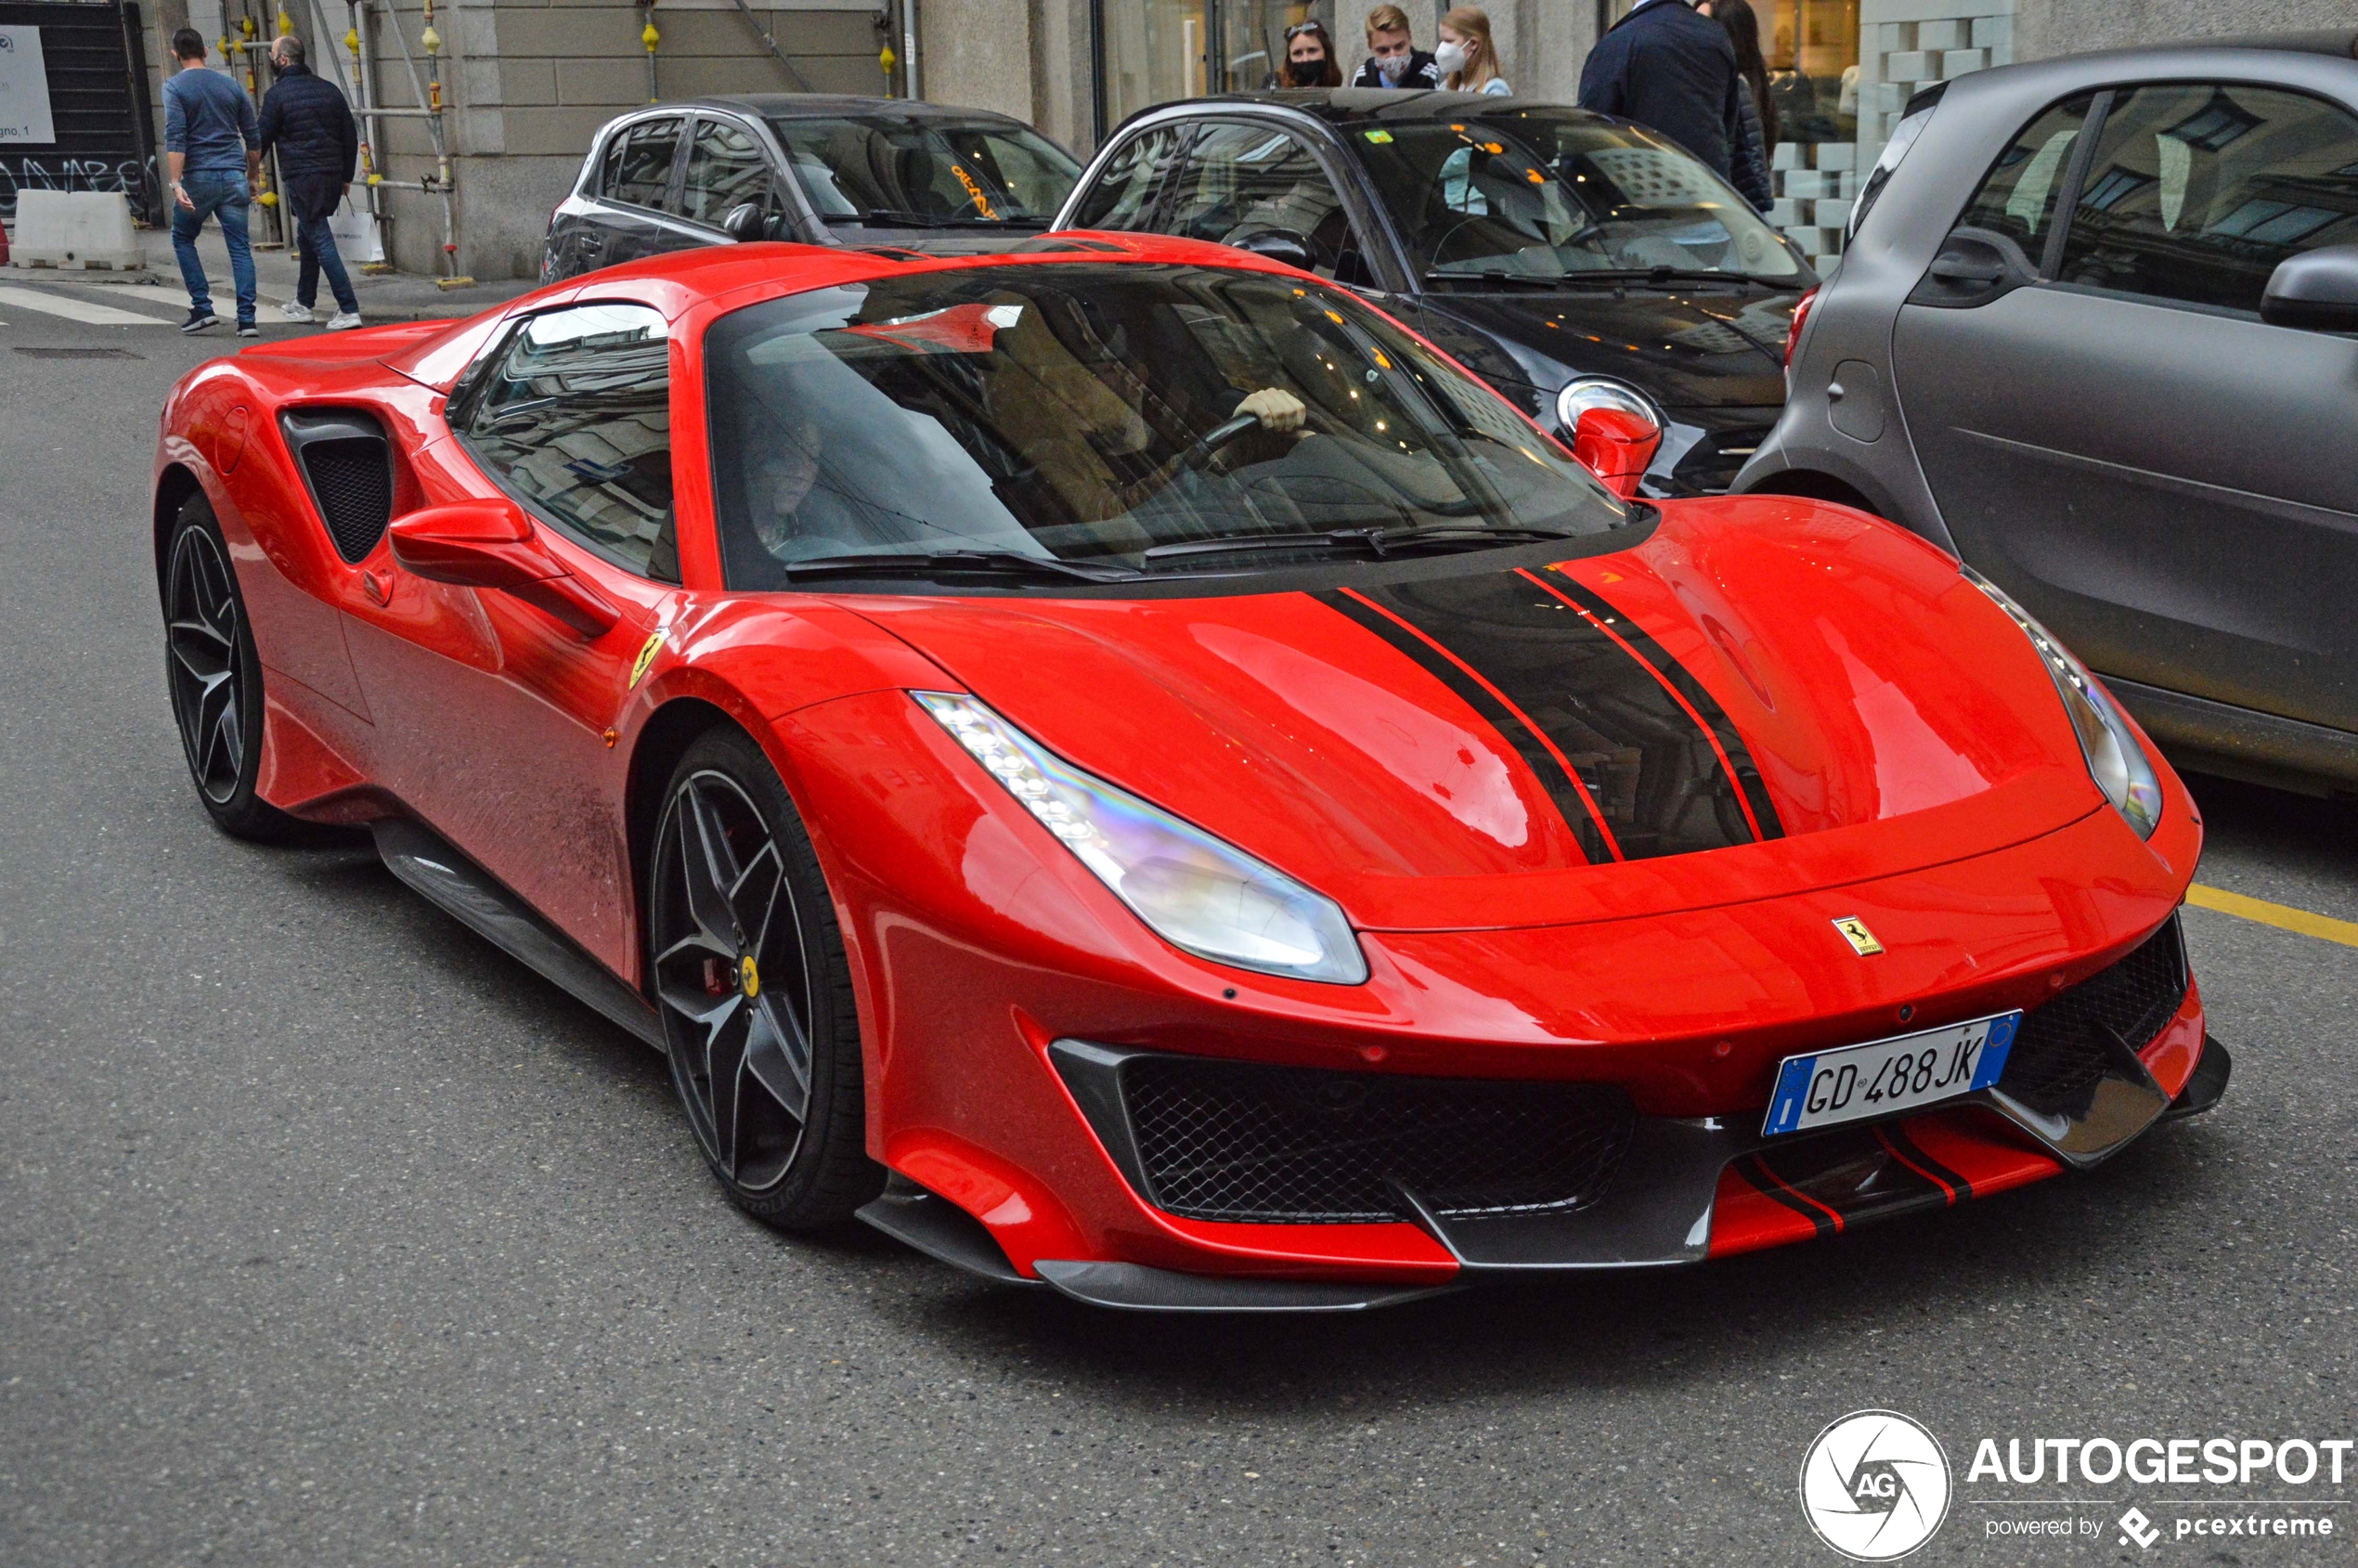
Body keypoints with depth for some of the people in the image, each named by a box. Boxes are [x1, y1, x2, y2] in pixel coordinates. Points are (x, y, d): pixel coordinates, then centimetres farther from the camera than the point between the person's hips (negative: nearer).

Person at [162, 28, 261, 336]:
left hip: (199, 175, -3)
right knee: (240, 247, 2)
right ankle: (247, 319, -6)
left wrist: (176, 183, -17)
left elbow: (175, 138, -13)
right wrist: (253, 176, 25)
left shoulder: (175, 87, -2)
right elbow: (253, 138, 14)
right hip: (234, 176, 3)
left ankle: (202, 308, 6)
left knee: (183, 239, 16)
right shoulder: (231, 85, 11)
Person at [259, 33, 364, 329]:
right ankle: (304, 302, 31)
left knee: (321, 242, -9)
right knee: (307, 237, 22)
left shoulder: (277, 94, -7)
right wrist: (346, 176, 20)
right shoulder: (328, 89, 10)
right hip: (331, 177, 7)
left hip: (300, 177, -7)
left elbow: (263, 139, -2)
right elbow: (350, 136, 13)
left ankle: (349, 310, -17)